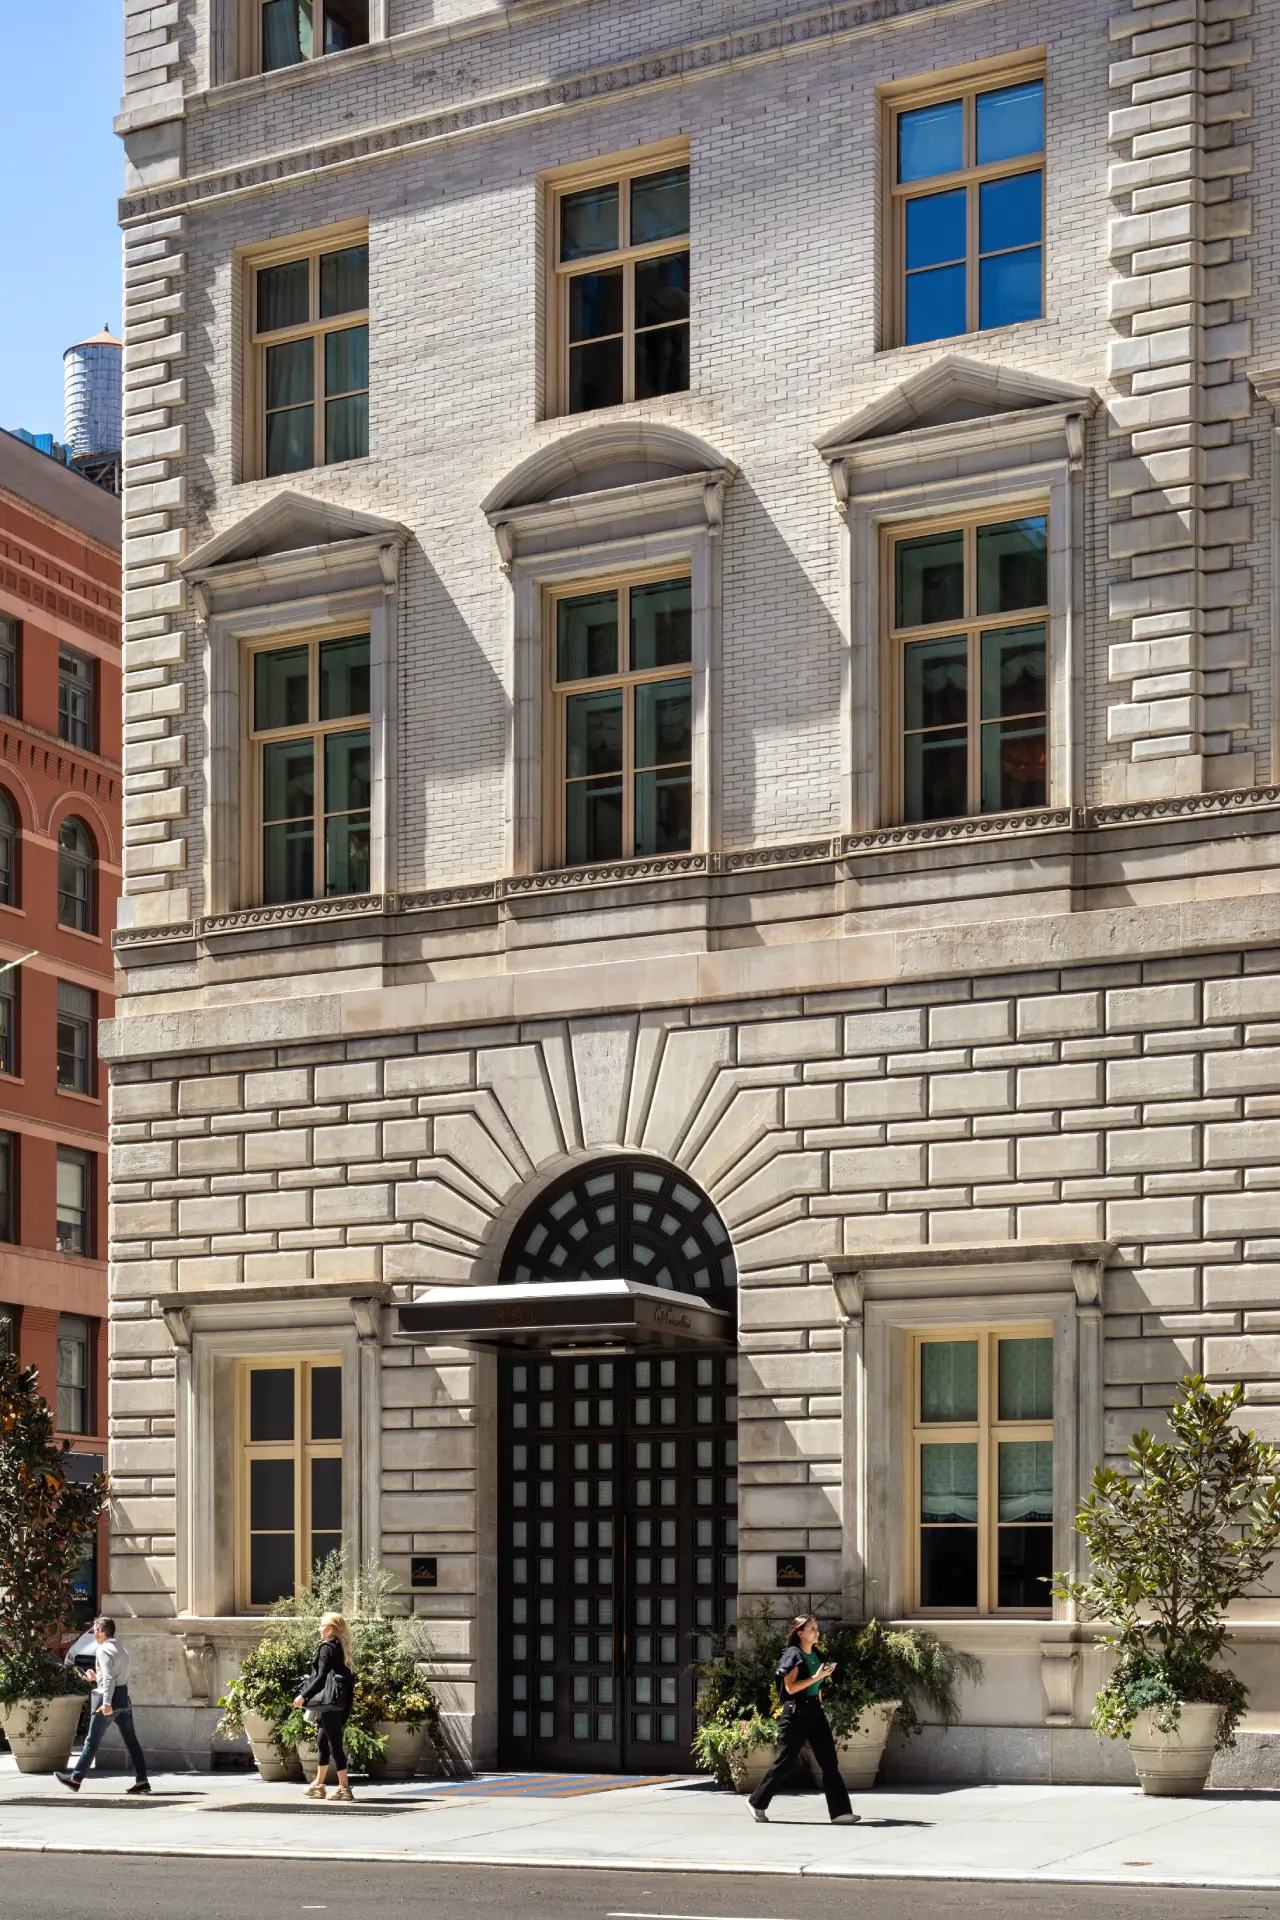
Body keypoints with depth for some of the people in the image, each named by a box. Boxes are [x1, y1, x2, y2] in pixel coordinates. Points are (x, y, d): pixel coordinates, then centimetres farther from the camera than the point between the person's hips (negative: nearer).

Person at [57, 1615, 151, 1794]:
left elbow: (109, 1678, -21)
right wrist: (97, 1678, 27)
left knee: (92, 1741, 1)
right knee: (131, 1740, 5)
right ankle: (142, 1780, 0)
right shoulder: (122, 1649, 17)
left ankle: (75, 1779, 9)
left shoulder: (104, 1650, -10)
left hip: (110, 1699, -8)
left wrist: (106, 1703, -28)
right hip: (124, 1698, 8)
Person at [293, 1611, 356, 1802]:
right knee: (322, 1741, 17)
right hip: (339, 1703, 9)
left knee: (335, 1743, -8)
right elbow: (348, 1676, 16)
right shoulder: (340, 1648, 14)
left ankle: (344, 1788, -8)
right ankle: (319, 1785, 25)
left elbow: (321, 1676, -16)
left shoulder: (327, 1647, -11)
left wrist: (304, 1696, -13)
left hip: (329, 1701, -9)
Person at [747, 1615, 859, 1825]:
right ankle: (757, 1802, 17)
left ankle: (840, 1811, -5)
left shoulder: (816, 1654, 12)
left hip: (815, 1711, 7)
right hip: (796, 1713, -7)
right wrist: (816, 1677, -22)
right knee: (785, 1761, 0)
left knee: (829, 1762, -2)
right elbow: (791, 1687, -18)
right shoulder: (792, 1655, -11)